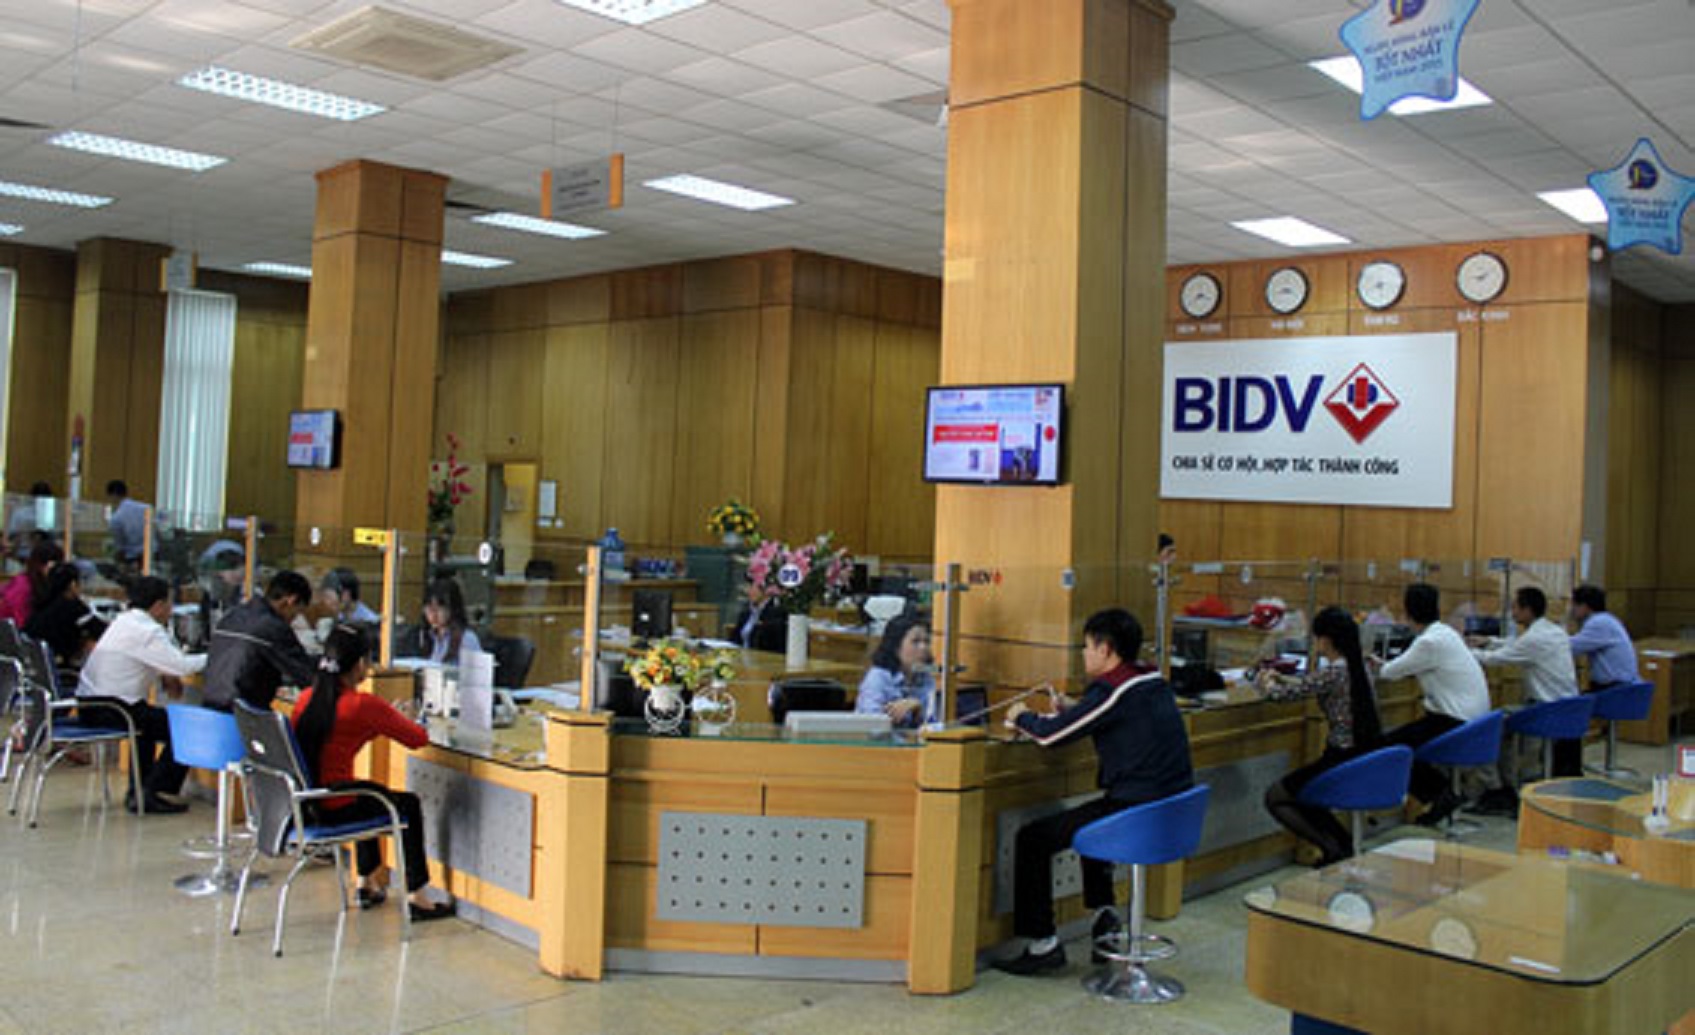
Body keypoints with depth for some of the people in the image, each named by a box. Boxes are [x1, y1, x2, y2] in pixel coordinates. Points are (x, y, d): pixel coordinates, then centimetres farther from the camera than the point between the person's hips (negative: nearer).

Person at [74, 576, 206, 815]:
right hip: (109, 709, -10)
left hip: (87, 705, 10)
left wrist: (166, 676, 5)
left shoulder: (123, 621, 14)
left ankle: (138, 792, 33)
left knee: (153, 719, 34)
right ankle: (149, 794, -6)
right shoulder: (147, 631, -17)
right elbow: (182, 665, -22)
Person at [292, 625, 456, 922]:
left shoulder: (306, 699, 3)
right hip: (333, 809, -7)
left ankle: (366, 884, 44)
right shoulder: (363, 705, -18)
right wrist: (395, 720, 12)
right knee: (408, 804, 17)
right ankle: (418, 899, 20)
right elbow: (419, 738, -9)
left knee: (368, 795, 35)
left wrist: (384, 719, 17)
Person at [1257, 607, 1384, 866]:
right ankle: (1344, 843, 18)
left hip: (1346, 760, -9)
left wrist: (1266, 682, 11)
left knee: (1274, 797, 7)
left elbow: (1282, 694, -10)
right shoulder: (1359, 665, 7)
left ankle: (1332, 848, -3)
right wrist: (1282, 678, 27)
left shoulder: (1333, 672, -19)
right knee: (1298, 791, 27)